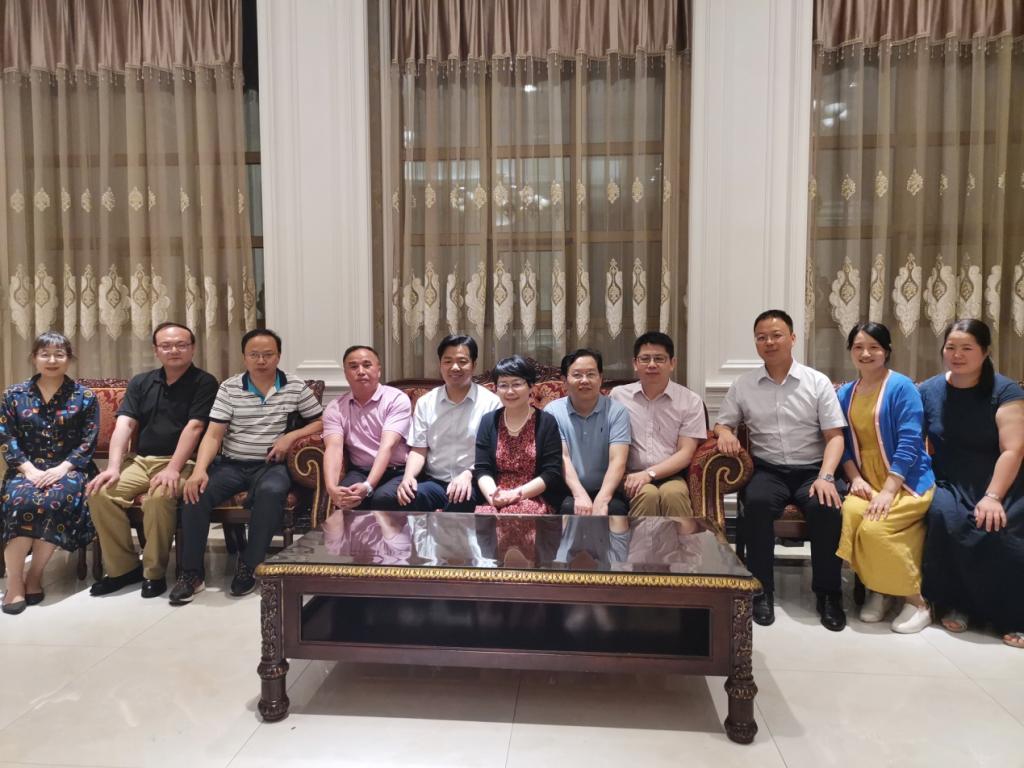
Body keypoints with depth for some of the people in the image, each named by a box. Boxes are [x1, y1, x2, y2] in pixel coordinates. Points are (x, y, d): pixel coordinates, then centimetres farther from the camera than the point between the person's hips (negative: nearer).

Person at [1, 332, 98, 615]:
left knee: (57, 499, -35)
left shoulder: (85, 397, 4)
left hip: (69, 469, -1)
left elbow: (88, 441, -2)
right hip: (27, 469, 2)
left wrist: (62, 468, -16)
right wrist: (29, 468, -13)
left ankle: (35, 575, -19)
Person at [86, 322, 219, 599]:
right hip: (138, 460, 5)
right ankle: (123, 567, -4)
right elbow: (124, 424, 2)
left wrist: (173, 469, -24)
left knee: (158, 497, -34)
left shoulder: (204, 382, -2)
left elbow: (194, 427, -13)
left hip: (180, 462, -5)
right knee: (100, 493, -20)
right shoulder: (141, 382, 13)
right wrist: (113, 467, -12)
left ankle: (154, 572, -14)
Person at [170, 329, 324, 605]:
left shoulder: (296, 387, 1)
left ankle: (249, 566, -17)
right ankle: (192, 572, -12)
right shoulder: (228, 388, 2)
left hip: (270, 466, -2)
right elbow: (213, 435, -3)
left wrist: (291, 436, -13)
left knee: (271, 491, -36)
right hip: (231, 464, 2)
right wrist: (199, 470, -20)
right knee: (195, 492, -26)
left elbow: (321, 422, 5)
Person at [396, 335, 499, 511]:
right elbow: (418, 450, 7)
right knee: (412, 495, -31)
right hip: (434, 481, 2)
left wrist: (468, 474, -23)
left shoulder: (490, 402, 0)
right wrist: (408, 476, -14)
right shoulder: (425, 402, 10)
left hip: (472, 483, -2)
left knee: (461, 499, -35)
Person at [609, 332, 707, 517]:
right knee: (647, 494, -34)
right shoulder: (618, 396, 8)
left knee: (673, 494, -34)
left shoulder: (690, 401, 6)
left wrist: (649, 474, -15)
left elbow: (686, 453, -1)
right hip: (632, 477, 0)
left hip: (670, 476, 0)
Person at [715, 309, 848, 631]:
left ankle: (828, 593, -12)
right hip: (767, 470, 0)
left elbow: (835, 436, 0)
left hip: (811, 469, 0)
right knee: (757, 503, -33)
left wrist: (825, 476, -16)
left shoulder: (817, 382, 5)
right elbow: (723, 423, 14)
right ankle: (762, 590, -19)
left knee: (827, 508, -32)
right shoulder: (743, 385, 9)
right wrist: (725, 433, -12)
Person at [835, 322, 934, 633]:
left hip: (907, 482, -4)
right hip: (867, 482, 5)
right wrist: (855, 478, -7)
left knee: (874, 527, -28)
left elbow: (909, 444, -15)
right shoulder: (845, 394, 10)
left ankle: (916, 600, -4)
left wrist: (888, 492, -21)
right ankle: (877, 588, -3)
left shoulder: (902, 387, -8)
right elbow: (844, 444, 11)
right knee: (850, 513, -27)